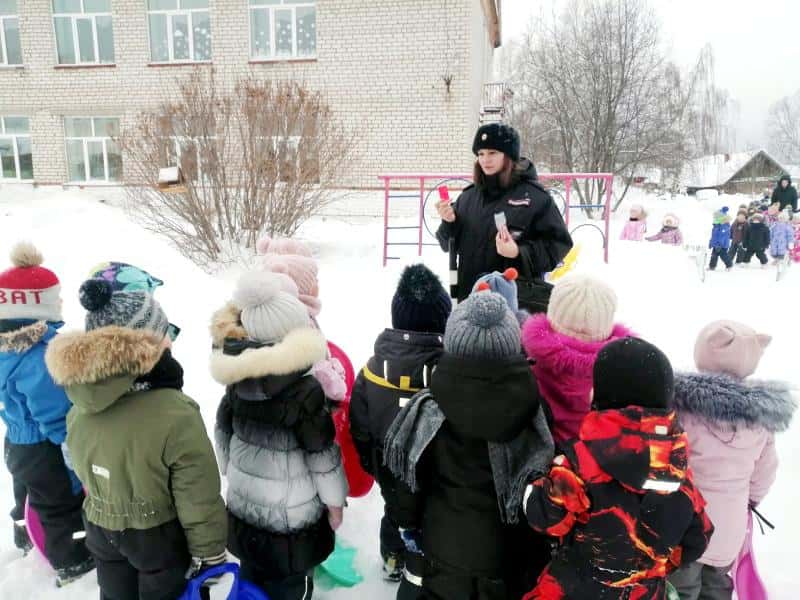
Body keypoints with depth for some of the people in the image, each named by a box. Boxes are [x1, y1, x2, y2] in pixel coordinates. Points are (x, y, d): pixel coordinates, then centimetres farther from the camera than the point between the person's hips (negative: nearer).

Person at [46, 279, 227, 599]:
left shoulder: (78, 411, -12)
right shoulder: (174, 415, -33)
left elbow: (86, 474, 5)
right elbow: (199, 501, -25)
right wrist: (209, 555, -9)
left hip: (101, 533, 5)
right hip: (160, 538, -5)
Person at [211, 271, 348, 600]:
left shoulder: (238, 378, -6)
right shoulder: (305, 391, -25)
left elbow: (223, 431, 6)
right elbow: (322, 455, -17)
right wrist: (335, 501, -3)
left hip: (244, 501, 6)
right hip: (291, 512, -6)